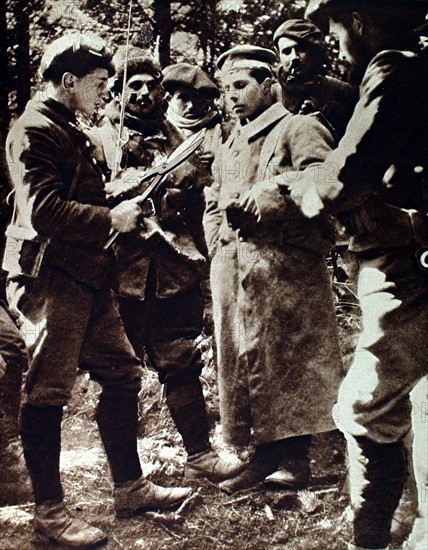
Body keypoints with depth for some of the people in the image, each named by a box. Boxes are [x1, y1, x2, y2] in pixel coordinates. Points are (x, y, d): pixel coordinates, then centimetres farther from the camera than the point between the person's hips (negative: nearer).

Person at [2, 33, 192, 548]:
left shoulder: (69, 130, 23)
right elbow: (42, 210, -21)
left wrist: (121, 204, 13)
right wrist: (110, 218, -15)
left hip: (87, 279, 10)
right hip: (50, 279, -10)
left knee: (121, 373, 12)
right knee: (47, 392, -2)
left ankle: (130, 487, 24)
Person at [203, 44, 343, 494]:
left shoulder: (300, 129, 0)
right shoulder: (228, 148, 24)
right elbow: (212, 208, 26)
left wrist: (264, 198, -13)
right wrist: (220, 242, 8)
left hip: (286, 271, -7)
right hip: (232, 272, 7)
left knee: (291, 360, -2)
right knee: (244, 363, 8)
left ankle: (295, 457, 11)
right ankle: (264, 455, 20)